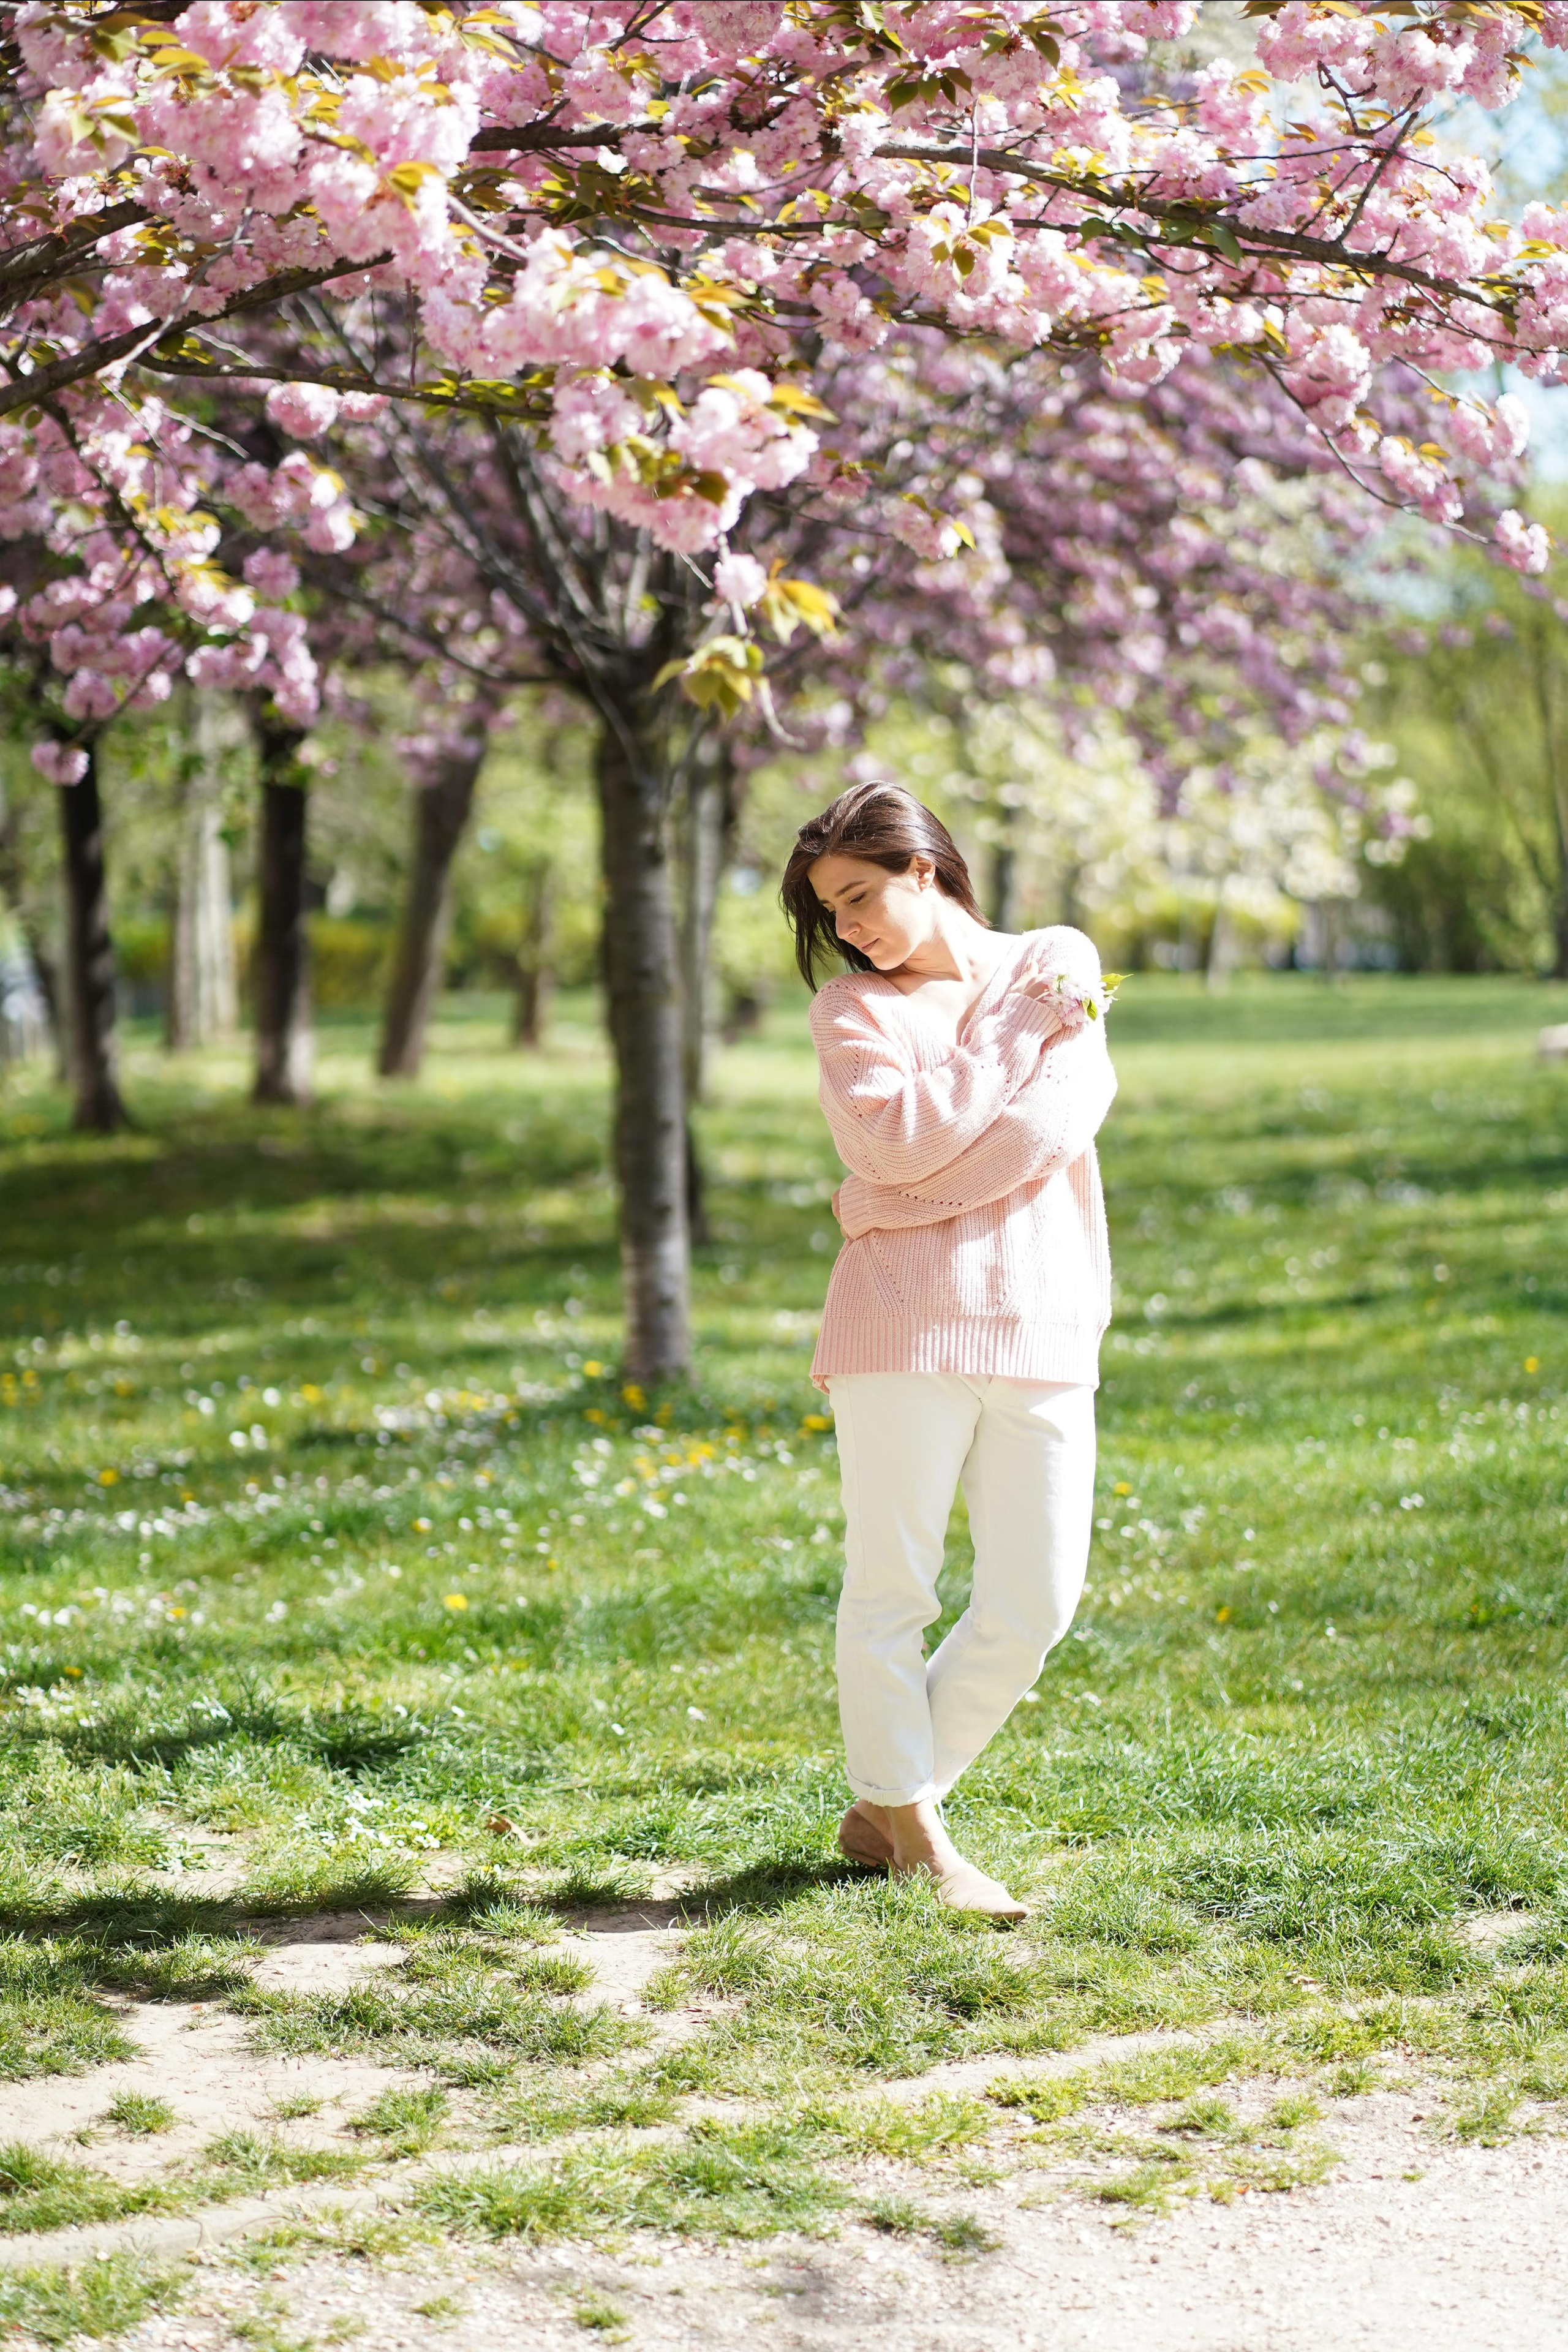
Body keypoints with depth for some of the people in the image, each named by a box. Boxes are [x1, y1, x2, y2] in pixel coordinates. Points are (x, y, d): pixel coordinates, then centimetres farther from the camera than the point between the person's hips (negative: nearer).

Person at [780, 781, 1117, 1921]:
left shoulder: (1062, 963, 10)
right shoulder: (852, 1009, 6)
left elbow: (1063, 1119, -6)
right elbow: (903, 1139, -13)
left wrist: (886, 1202, -10)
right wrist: (1019, 1023, -8)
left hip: (1044, 1323, 3)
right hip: (906, 1319, -3)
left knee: (1037, 1601, 3)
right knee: (893, 1586, -1)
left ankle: (888, 1803, 19)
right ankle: (913, 1834, 12)